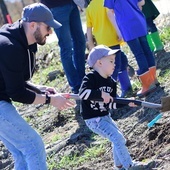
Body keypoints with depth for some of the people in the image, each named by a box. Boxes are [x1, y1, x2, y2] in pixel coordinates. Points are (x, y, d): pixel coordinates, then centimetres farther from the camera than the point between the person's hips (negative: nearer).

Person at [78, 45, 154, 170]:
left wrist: (127, 102, -8)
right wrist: (101, 94, -36)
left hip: (105, 117, 9)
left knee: (119, 139, 19)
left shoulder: (111, 83, 5)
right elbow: (82, 93, -31)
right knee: (118, 138, -14)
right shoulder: (91, 78, -17)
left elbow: (112, 104, 5)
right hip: (93, 119, -9)